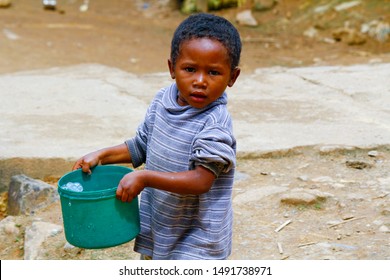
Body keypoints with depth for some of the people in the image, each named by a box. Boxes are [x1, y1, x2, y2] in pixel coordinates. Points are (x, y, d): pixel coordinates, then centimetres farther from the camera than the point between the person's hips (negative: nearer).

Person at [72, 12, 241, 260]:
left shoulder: (216, 124, -26)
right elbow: (141, 146, 11)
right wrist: (102, 155, 2)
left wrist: (145, 177, -33)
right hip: (158, 225, 7)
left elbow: (201, 180, -29)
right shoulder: (163, 101, -4)